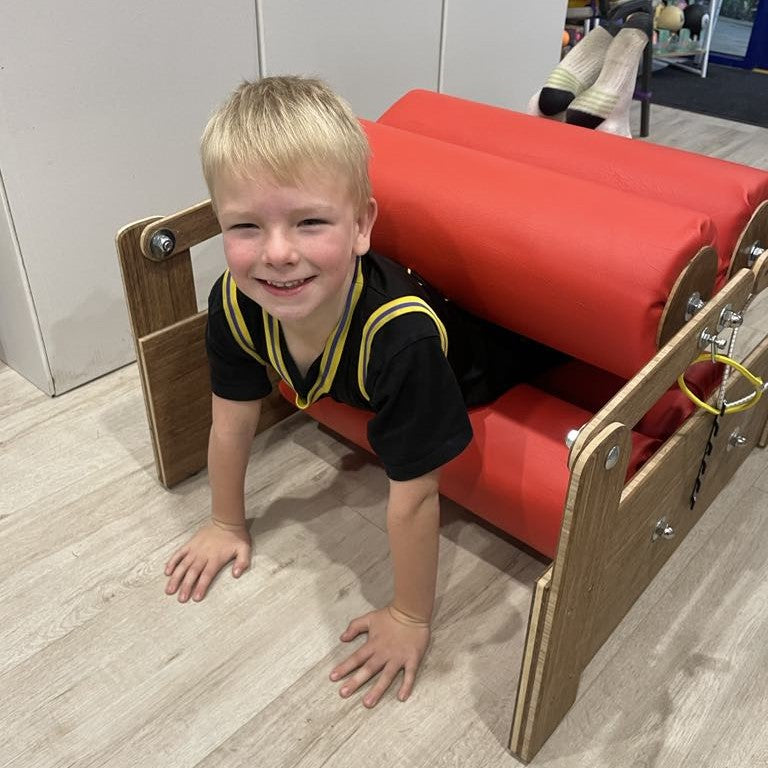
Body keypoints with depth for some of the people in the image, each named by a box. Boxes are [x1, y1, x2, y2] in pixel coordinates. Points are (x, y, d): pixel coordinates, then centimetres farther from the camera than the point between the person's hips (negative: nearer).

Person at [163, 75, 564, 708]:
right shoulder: (234, 303, -33)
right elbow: (233, 421, -15)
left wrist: (411, 618, -24)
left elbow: (413, 497, -38)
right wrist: (227, 524, 0)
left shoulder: (402, 336, -49)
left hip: (478, 364, -4)